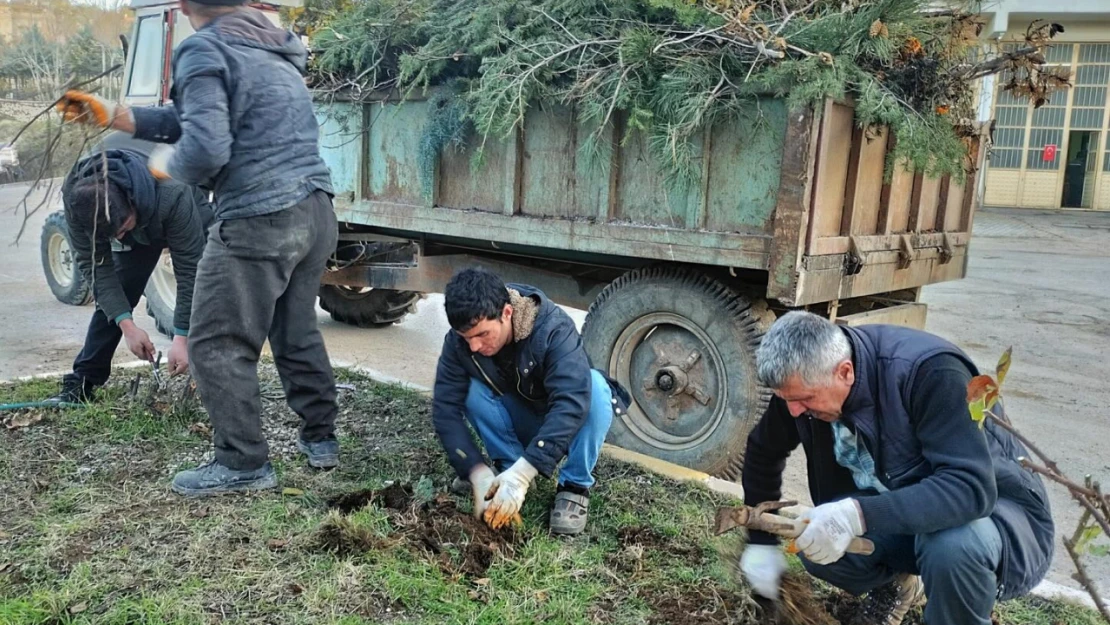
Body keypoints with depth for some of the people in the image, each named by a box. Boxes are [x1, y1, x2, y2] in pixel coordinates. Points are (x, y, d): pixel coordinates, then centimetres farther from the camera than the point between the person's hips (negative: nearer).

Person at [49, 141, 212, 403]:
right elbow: (94, 264, -24)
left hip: (191, 227, -3)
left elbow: (189, 270, -39)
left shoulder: (172, 195, -46)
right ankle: (82, 381, 7)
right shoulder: (77, 196, -33)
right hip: (138, 234, 3)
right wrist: (126, 325, -31)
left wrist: (182, 338, -39)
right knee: (112, 299, -4)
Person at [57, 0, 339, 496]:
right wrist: (112, 115, 20)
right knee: (297, 330, 21)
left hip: (259, 221, -9)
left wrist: (166, 165, 1)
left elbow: (205, 149, -22)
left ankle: (243, 463, 10)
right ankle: (320, 438, 29)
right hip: (316, 210, 9)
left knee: (218, 345, 4)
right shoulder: (271, 46, 18)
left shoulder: (204, 51, -9)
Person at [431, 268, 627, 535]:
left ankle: (575, 486, -17)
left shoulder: (553, 328, -33)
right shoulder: (459, 340, -21)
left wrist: (523, 473, -49)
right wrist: (478, 474, -33)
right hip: (522, 423, 3)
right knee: (473, 391, -25)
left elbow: (572, 401, -44)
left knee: (595, 387, -34)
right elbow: (446, 408, -22)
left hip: (567, 427, -2)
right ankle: (509, 471, -9)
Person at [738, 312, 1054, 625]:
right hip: (900, 507, 6)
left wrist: (858, 515, -50)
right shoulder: (803, 381, -14)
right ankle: (895, 584, 13)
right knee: (816, 545, -20)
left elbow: (971, 487, -39)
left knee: (952, 544, -38)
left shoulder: (930, 372, -32)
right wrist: (761, 540, 2)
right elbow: (764, 451, 4)